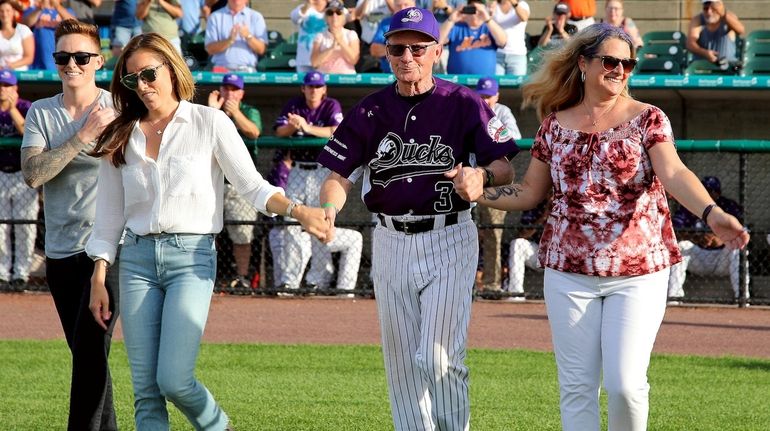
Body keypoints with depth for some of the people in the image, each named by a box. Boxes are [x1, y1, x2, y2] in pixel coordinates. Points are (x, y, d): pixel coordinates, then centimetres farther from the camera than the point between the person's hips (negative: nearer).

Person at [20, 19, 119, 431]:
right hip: (60, 253, 4)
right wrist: (83, 136, -14)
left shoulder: (118, 111, -1)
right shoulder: (40, 113, 7)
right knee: (84, 353, 10)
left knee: (90, 347, -14)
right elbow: (32, 173, -9)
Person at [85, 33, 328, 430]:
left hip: (192, 256, -4)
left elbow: (252, 186, -2)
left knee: (174, 381, -14)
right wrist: (98, 280, 9)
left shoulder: (209, 123, 2)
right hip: (137, 258, 4)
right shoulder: (121, 137, 11)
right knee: (145, 390, 0)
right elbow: (109, 216, 14)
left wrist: (296, 210, -20)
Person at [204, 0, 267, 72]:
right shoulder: (215, 17, 9)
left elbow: (261, 49, 1)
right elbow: (210, 49, 0)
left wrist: (248, 36, -17)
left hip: (247, 70, 0)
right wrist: (229, 40, -17)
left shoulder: (256, 17, 10)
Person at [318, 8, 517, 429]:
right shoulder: (369, 111, 5)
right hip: (391, 243, 4)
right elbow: (339, 175, 1)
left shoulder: (464, 104, -4)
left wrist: (481, 174, -31)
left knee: (439, 358, -14)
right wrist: (329, 208, -21)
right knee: (401, 361, 9)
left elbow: (505, 168, -8)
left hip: (448, 240, -4)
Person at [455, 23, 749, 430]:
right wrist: (479, 193, -2)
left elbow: (674, 174, -18)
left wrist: (711, 212, -37)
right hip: (570, 272, 3)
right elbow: (530, 191, 15)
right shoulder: (556, 125, 8)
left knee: (625, 382, -10)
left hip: (638, 271, -3)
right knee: (576, 387, 4)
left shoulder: (647, 119, -1)